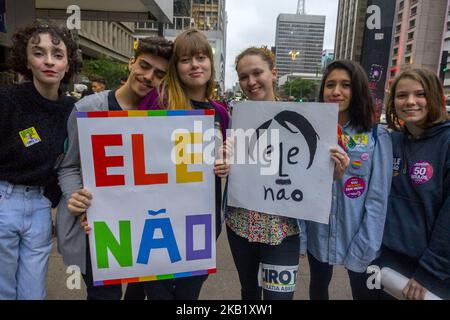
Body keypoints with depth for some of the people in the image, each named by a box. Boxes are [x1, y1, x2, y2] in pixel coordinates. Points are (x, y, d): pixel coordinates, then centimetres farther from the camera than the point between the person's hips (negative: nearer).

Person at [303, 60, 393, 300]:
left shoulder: (376, 136, -9)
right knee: (318, 289, 23)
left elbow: (378, 197, -10)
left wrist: (365, 247, -13)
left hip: (360, 238, -2)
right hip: (318, 235, 2)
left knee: (363, 294, 19)